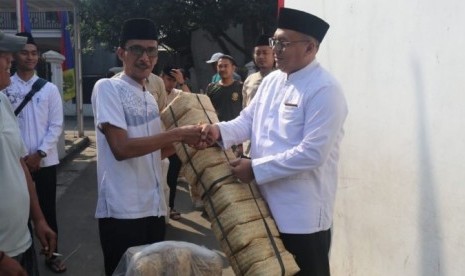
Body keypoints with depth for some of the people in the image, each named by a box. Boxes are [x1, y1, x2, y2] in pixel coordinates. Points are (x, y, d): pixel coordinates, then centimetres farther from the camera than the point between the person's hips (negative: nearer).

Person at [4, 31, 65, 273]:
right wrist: (20, 157, -9)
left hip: (45, 161, 1)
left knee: (48, 209, 10)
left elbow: (56, 126, 0)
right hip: (16, 162, -1)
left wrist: (39, 154, -9)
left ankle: (51, 255, 24)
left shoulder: (49, 89, 2)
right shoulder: (6, 88, -2)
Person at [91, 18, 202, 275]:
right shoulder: (107, 88, -9)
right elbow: (121, 148, -20)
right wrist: (177, 134, -19)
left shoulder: (149, 97, 13)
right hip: (122, 211, -7)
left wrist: (186, 141, 1)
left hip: (154, 207, 8)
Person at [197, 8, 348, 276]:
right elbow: (247, 121, 10)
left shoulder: (324, 90, -18)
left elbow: (313, 153, -25)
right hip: (266, 204, 8)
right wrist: (220, 130, -12)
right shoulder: (272, 81, 9)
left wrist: (256, 168, -22)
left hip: (303, 214, -8)